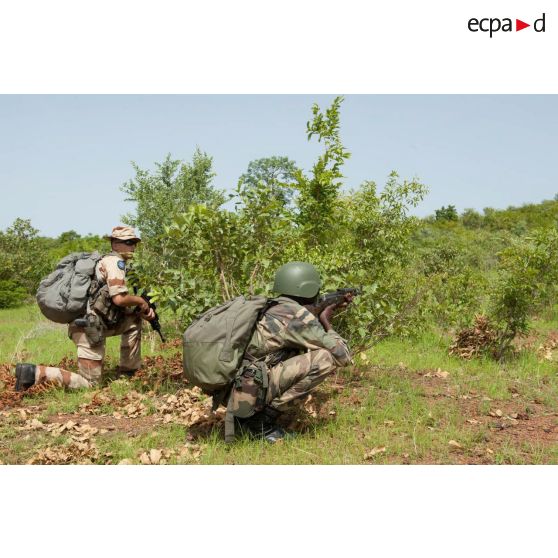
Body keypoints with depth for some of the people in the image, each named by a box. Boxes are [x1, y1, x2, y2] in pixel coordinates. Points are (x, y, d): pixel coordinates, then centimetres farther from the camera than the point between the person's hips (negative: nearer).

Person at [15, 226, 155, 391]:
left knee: (134, 319, 18)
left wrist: (143, 311, 8)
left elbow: (115, 303, 20)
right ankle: (35, 373, -12)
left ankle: (128, 372, 19)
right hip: (89, 327, -10)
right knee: (89, 383, -4)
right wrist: (141, 301, -2)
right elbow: (120, 299, -22)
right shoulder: (115, 261, -10)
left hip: (94, 323, 10)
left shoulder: (108, 261, 21)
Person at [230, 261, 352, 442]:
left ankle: (244, 418, 16)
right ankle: (262, 421, -7)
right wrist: (326, 323, 10)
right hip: (251, 392, -9)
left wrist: (334, 307, 35)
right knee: (326, 357, -13)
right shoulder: (299, 315, -8)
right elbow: (343, 356, -7)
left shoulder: (274, 308, 18)